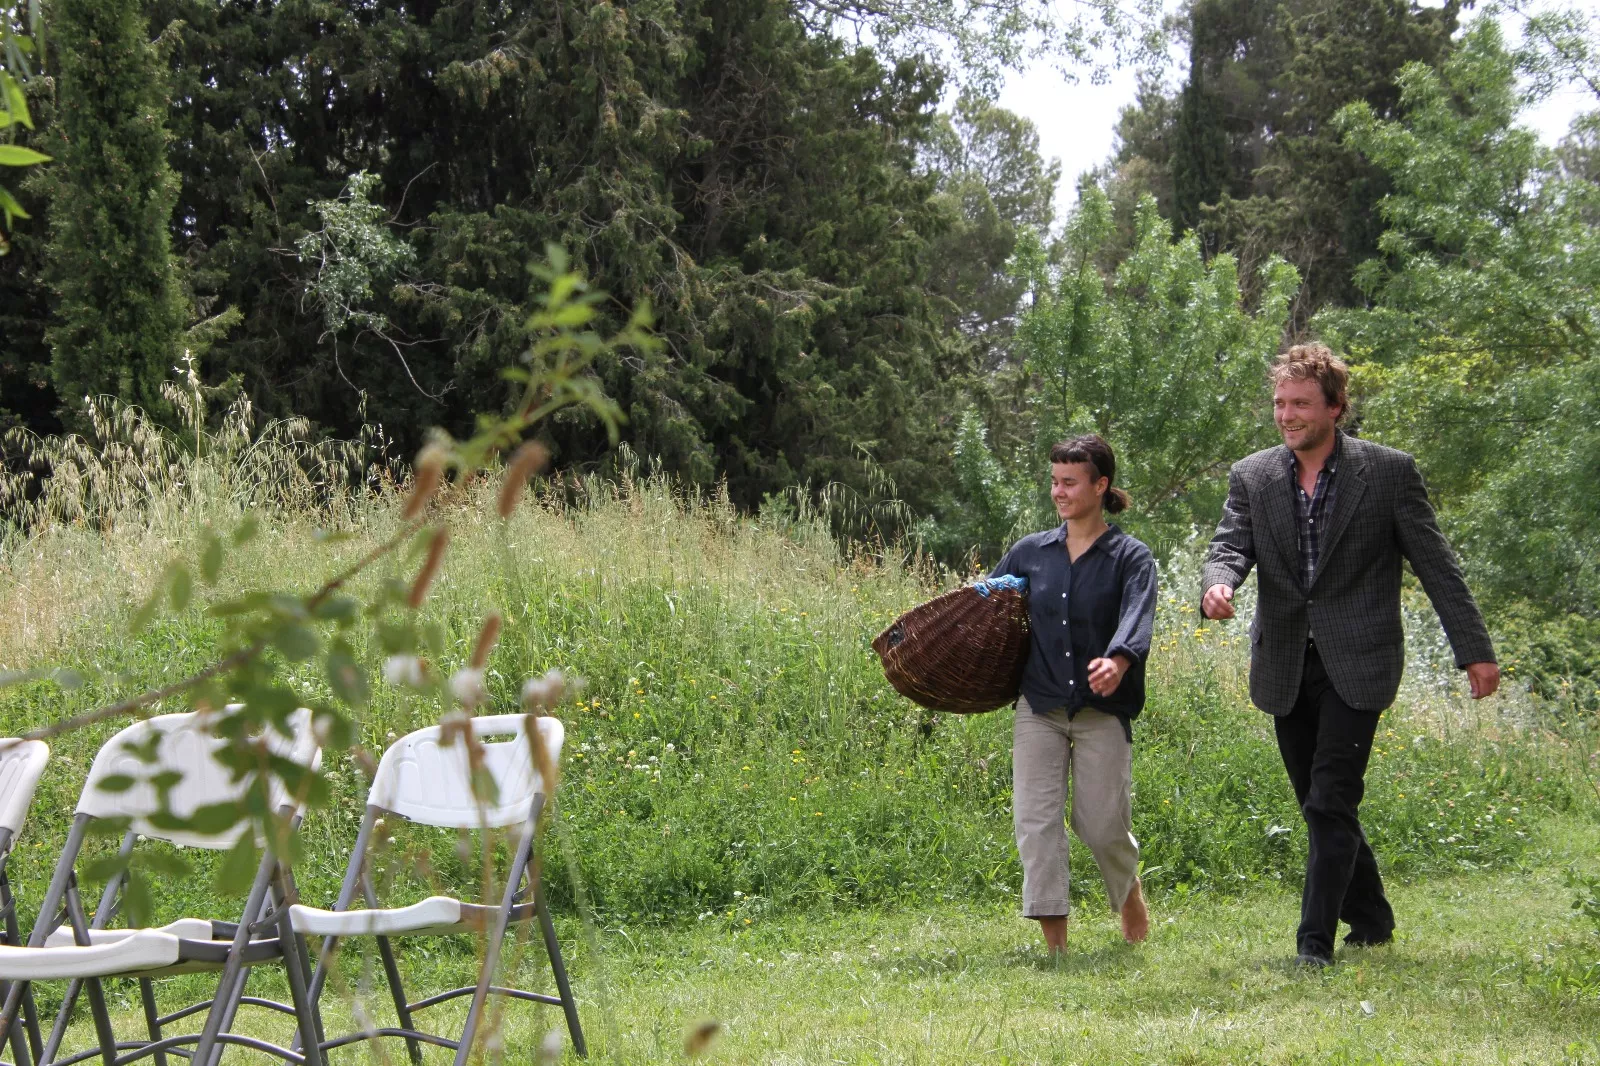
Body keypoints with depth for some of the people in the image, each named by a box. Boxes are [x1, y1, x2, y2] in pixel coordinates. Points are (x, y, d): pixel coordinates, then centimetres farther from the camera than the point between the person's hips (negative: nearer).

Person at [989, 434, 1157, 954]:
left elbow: (1136, 618, -19)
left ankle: (1129, 892, 32)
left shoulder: (1130, 557, -1)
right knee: (1035, 819, -7)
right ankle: (1055, 942, -3)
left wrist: (1117, 661, -40)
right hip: (1040, 706, 3)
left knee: (1100, 823, -1)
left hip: (1103, 709, -3)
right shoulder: (1031, 551, 9)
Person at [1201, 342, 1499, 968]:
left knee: (1330, 805, -12)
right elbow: (1230, 545, -5)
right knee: (1321, 806, 13)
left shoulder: (1389, 471, -4)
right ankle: (1371, 920, 30)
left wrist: (1475, 651, -3)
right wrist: (1217, 584, -29)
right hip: (1286, 668, 5)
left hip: (1356, 665, -4)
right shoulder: (1251, 477, 6)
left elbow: (1437, 567, -1)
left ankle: (1315, 943, -8)